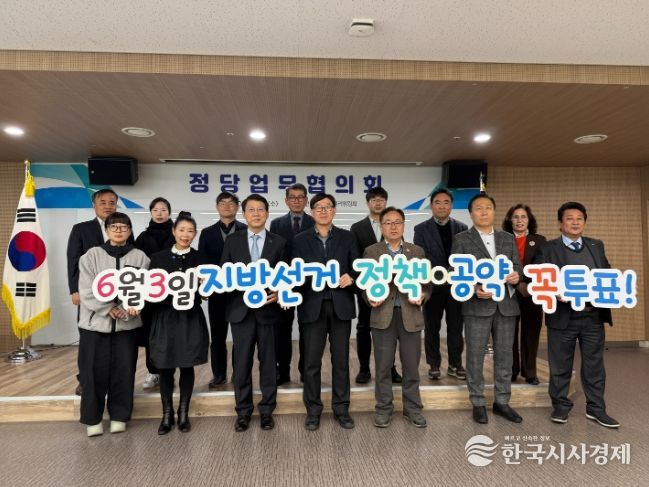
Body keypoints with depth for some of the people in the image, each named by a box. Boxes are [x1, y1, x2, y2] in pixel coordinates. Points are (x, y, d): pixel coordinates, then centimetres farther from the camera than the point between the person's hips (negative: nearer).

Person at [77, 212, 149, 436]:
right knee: (94, 372, 5)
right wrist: (110, 309, -13)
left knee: (123, 372, 7)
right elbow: (87, 291, -4)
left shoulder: (139, 257, 3)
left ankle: (119, 416, 22)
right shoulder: (91, 256, 2)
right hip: (95, 322, 0)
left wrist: (130, 308, -20)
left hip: (127, 324, 0)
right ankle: (92, 419, 20)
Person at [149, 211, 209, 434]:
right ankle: (167, 414, 23)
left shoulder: (200, 258, 3)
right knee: (165, 368, 6)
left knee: (187, 366, 8)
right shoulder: (158, 257, 2)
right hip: (165, 318, 0)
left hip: (190, 318, 0)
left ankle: (183, 413, 23)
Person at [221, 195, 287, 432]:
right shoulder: (232, 240, 5)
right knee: (241, 362, 8)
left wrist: (278, 292, -15)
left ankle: (267, 410, 24)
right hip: (241, 309, 1)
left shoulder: (278, 242, 3)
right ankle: (243, 411, 23)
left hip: (268, 309, 0)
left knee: (268, 362, 9)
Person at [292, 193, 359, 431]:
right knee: (311, 361, 5)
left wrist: (351, 276, -16)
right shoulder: (300, 240, 5)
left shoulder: (346, 237, 7)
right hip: (313, 306, -1)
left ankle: (341, 409, 24)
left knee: (341, 359, 9)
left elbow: (356, 267, 5)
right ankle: (313, 410, 21)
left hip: (341, 305, 1)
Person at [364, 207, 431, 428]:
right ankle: (383, 408, 21)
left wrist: (422, 296, -10)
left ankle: (412, 408, 25)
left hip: (410, 314, 2)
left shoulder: (417, 251, 11)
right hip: (383, 315, -1)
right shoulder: (371, 251, 6)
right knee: (383, 365, 6)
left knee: (411, 365, 9)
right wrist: (370, 298, -15)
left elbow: (427, 281, 9)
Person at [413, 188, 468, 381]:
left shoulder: (461, 228, 7)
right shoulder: (421, 229, 0)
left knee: (456, 328, 9)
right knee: (432, 329, 8)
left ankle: (455, 365, 22)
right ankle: (434, 365, 21)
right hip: (432, 286, -1)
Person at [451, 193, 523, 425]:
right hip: (477, 305, -4)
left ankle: (502, 402, 24)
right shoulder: (462, 239, 1)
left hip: (506, 304, 4)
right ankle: (478, 403, 17)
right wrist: (473, 289, -19)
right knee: (475, 356, 4)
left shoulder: (508, 238, 13)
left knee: (505, 355, 10)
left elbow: (517, 266, 11)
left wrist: (516, 275, -12)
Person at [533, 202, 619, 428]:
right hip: (563, 317, -3)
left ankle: (595, 408, 26)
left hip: (594, 317, 4)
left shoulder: (596, 246, 11)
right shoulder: (547, 249, -2)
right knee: (560, 366, 8)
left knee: (594, 364, 12)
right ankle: (561, 406, 23)